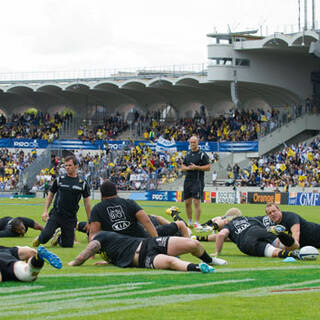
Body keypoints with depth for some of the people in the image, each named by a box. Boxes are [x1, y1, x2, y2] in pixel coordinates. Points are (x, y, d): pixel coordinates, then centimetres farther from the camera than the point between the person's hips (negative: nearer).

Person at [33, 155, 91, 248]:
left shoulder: (82, 183, 4)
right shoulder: (59, 180, 4)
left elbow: (87, 202, 10)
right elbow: (50, 195, 12)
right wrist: (45, 211, 0)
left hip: (70, 218, 1)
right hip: (56, 214, -1)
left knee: (68, 245, 0)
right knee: (45, 236, -21)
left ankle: (59, 236, 34)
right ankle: (39, 239, 17)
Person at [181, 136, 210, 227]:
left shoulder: (202, 155, -4)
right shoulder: (188, 154, 15)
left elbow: (208, 167, -8)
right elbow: (182, 166, 18)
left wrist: (196, 167, -17)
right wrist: (187, 168, -4)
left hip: (198, 181, -6)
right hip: (187, 181, 6)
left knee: (196, 202, -11)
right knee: (187, 202, 10)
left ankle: (197, 223, -9)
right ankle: (189, 222, 23)